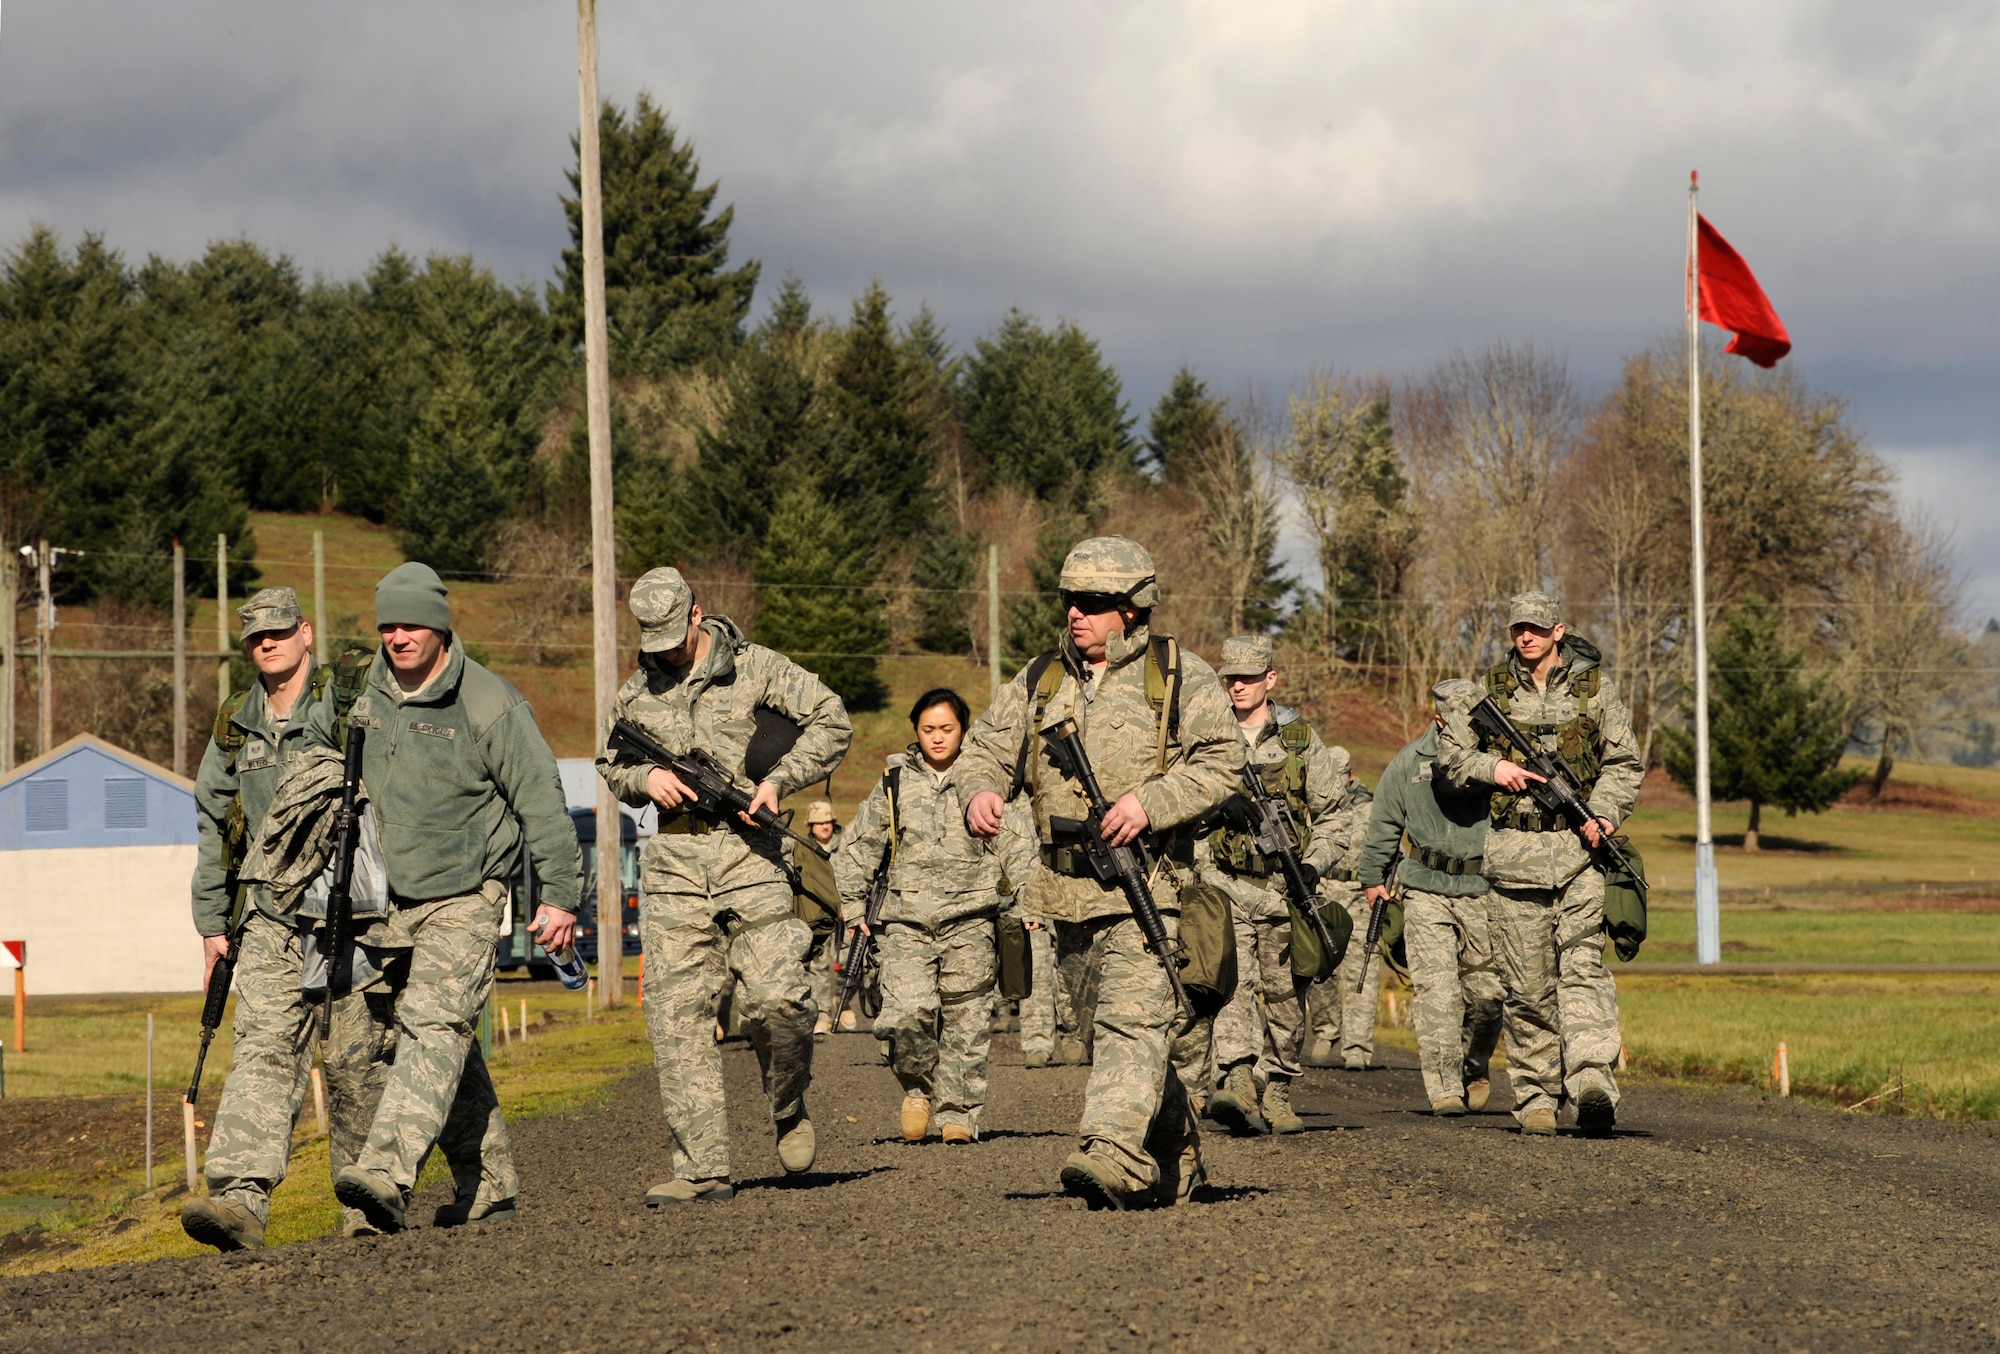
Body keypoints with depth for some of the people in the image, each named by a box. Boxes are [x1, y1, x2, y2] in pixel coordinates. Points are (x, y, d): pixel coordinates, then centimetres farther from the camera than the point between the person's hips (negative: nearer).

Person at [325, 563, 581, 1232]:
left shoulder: (491, 705, -10)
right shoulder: (361, 694, 5)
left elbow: (542, 803, -9)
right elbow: (312, 740, 25)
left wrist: (559, 895, -12)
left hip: (463, 899, -6)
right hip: (386, 900, 6)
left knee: (434, 1027, -20)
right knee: (451, 1046, 11)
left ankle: (387, 1172, -35)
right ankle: (488, 1186, 19)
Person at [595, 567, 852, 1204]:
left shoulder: (756, 668, 2)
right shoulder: (638, 693, 14)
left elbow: (831, 721, 2)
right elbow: (609, 764, 26)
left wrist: (778, 779, -10)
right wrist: (644, 777, 3)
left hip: (748, 854, -3)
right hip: (674, 864, 3)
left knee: (776, 997, -15)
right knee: (676, 1015, -5)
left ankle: (788, 1109, 16)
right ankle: (702, 1169, -2)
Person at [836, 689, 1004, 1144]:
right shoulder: (893, 785, 10)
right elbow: (860, 848, 16)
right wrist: (853, 907, 12)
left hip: (969, 920, 0)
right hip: (906, 921, 0)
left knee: (966, 1018, -1)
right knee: (908, 1009, -17)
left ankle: (958, 1111, 10)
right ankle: (917, 1087, 8)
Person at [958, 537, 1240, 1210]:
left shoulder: (1181, 676, 0)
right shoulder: (1040, 679, 14)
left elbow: (1220, 764, -5)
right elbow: (987, 745, 14)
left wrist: (1150, 800, -19)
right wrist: (982, 791, -9)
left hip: (1147, 884, -6)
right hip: (1067, 890, 6)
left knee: (1132, 1020, -18)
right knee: (1112, 1025, 13)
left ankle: (1115, 1155, -31)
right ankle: (1175, 1149, 28)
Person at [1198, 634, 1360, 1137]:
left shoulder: (1301, 739, 8)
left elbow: (1335, 812, 11)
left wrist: (1314, 863, -3)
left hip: (1283, 886, 1)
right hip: (1224, 883, -1)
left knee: (1282, 993, 7)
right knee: (1233, 982, -18)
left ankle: (1277, 1092, 20)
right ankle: (1235, 1085, -30)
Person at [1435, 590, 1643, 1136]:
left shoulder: (1594, 688, 6)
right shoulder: (1491, 690, 9)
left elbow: (1624, 763, 8)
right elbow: (1448, 750, 14)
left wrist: (1603, 813, -9)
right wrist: (1490, 767, -6)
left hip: (1579, 847, -2)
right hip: (1514, 852, 2)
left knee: (1582, 965, -15)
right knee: (1527, 983, 3)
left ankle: (1593, 1084, -28)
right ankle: (1536, 1096, 11)